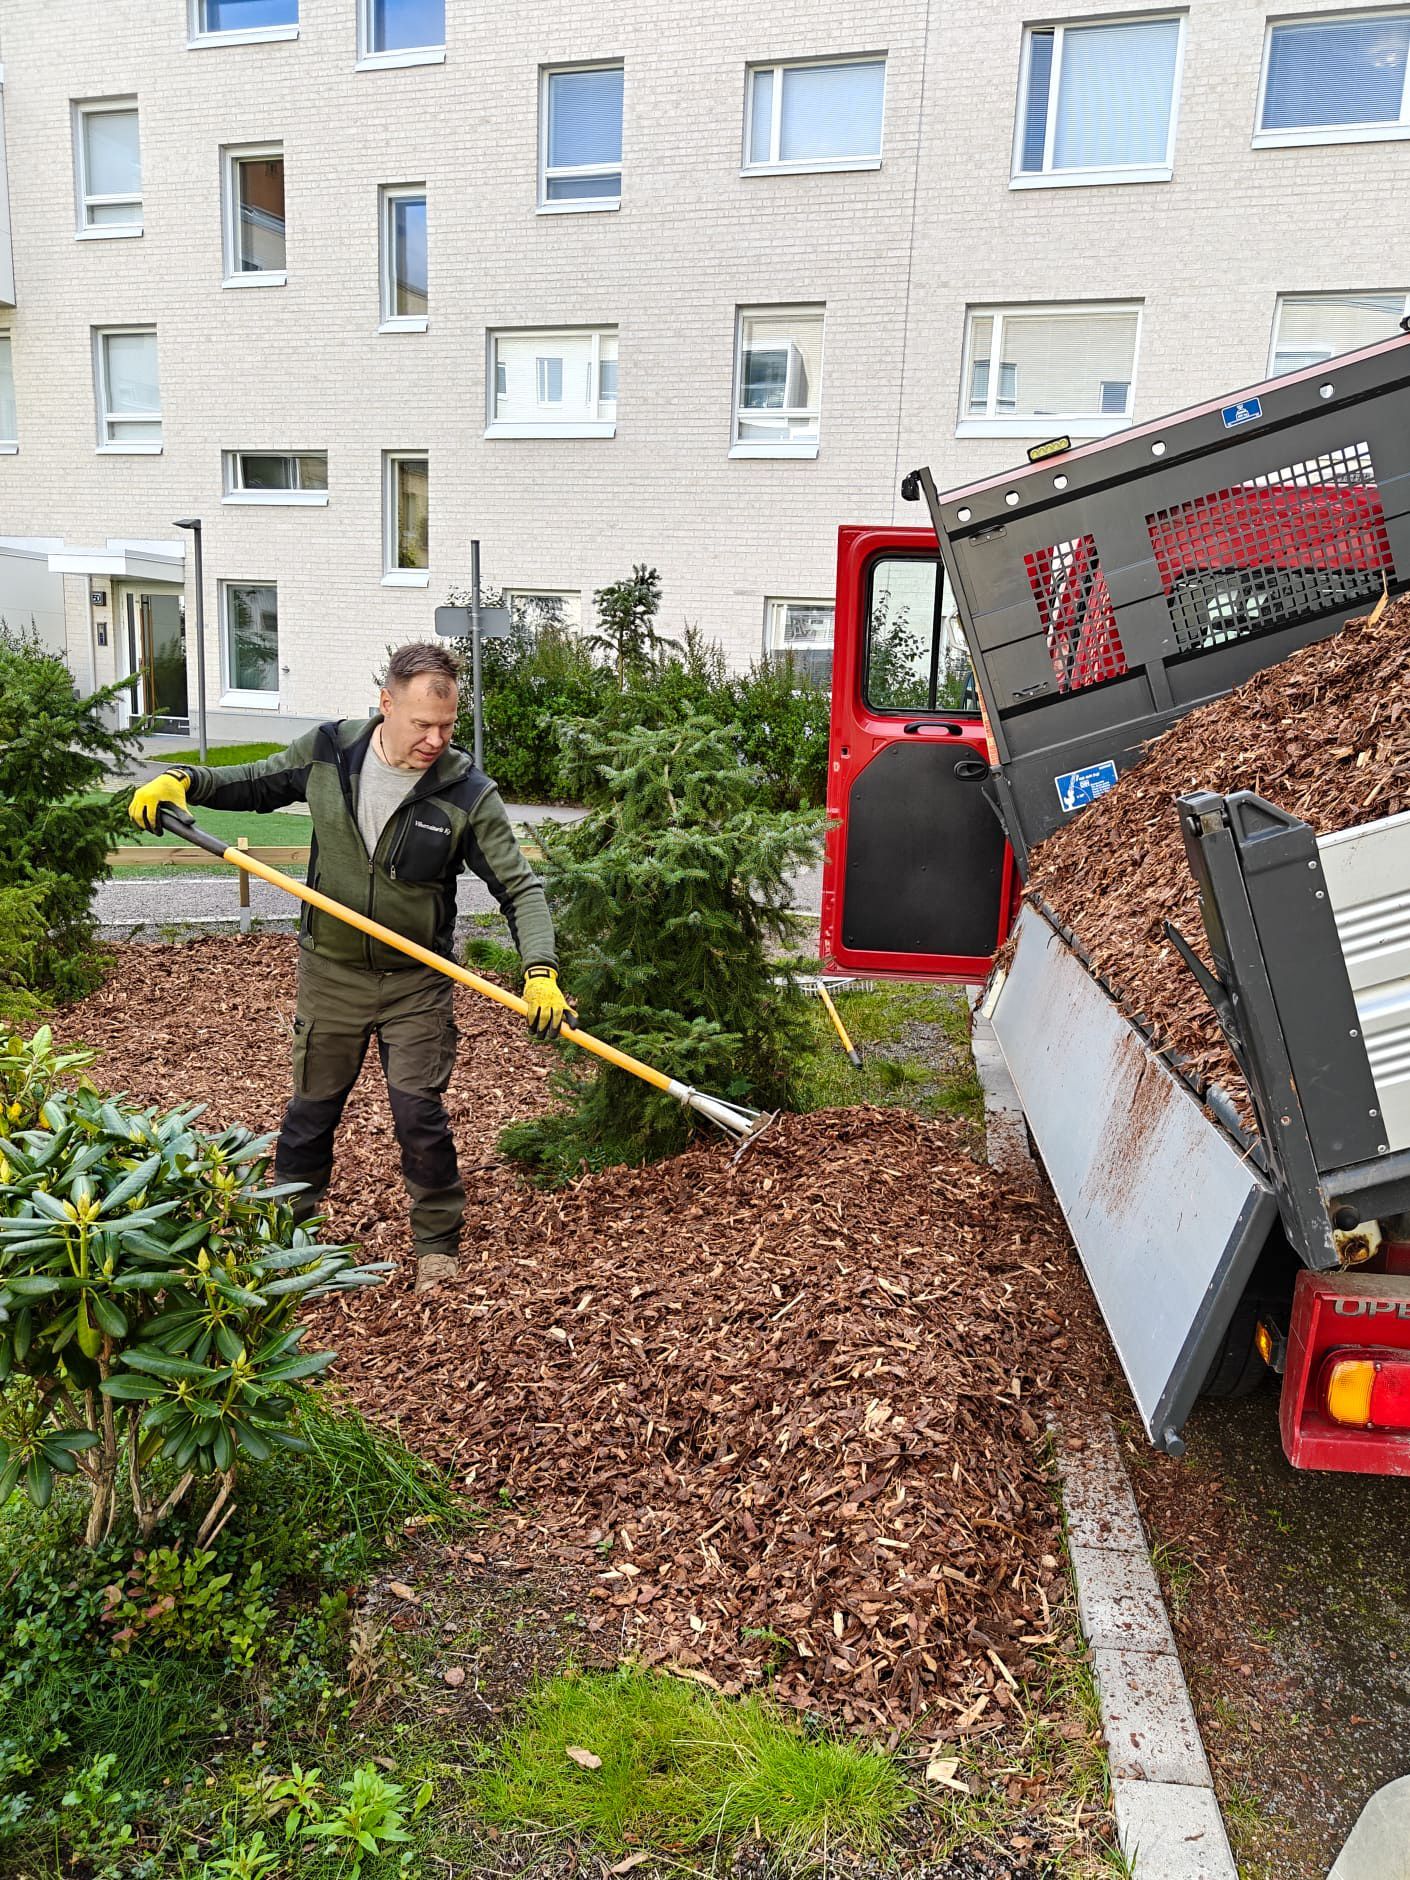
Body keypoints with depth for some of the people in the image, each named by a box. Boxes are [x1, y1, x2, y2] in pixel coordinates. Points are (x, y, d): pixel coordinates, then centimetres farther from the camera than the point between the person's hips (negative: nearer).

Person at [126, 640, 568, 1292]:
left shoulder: (467, 793, -16)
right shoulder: (327, 752, -9)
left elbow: (519, 887, -16)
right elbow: (257, 783, 11)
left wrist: (541, 970, -30)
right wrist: (182, 779, -6)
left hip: (417, 981, -2)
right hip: (330, 971, 2)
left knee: (418, 1115, 0)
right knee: (312, 1108, 16)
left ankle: (437, 1242, 23)